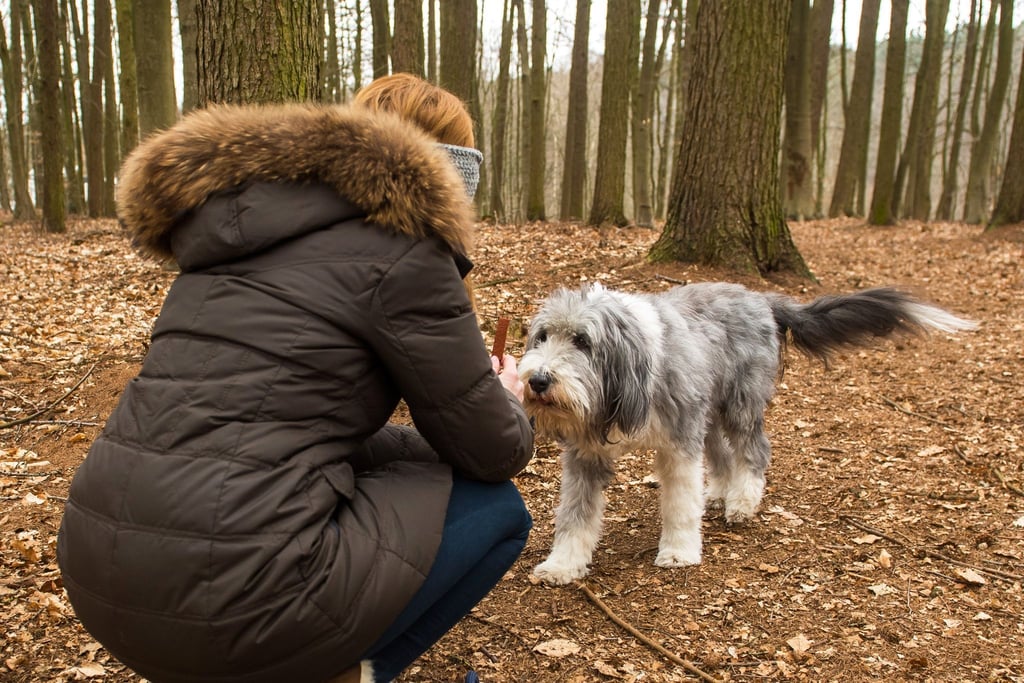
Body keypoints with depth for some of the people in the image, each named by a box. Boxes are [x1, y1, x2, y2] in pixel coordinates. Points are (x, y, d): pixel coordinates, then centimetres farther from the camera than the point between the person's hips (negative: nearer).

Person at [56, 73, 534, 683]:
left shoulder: (242, 221, 16)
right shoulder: (400, 244, -7)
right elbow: (492, 453, -1)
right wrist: (507, 403, 23)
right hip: (235, 595, -8)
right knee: (496, 506, 11)